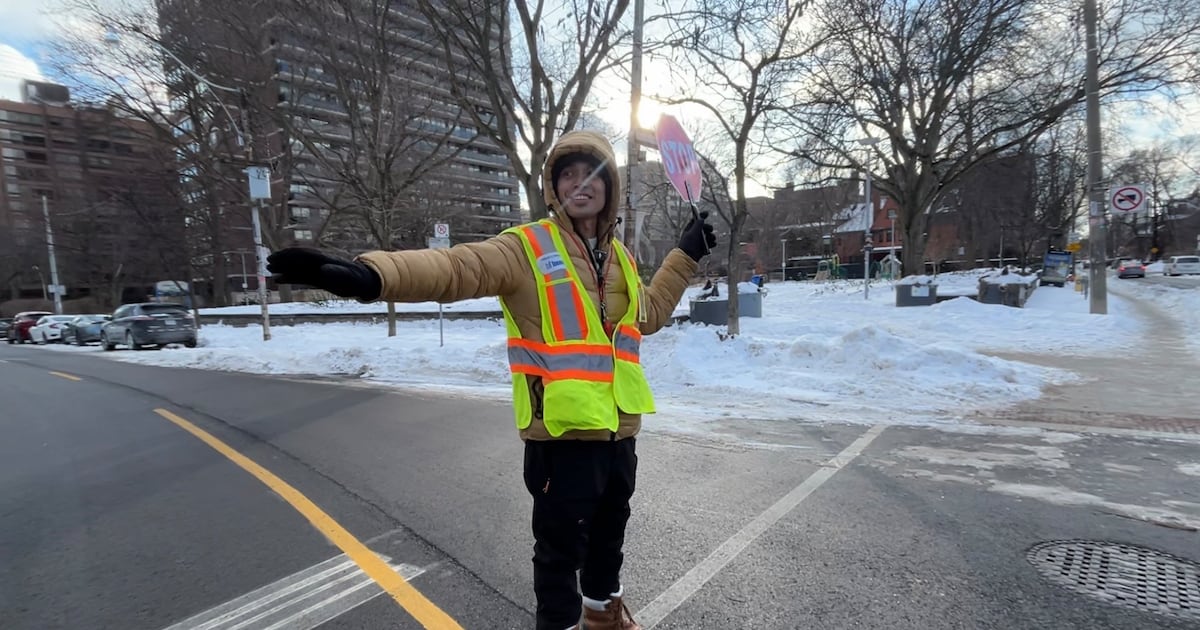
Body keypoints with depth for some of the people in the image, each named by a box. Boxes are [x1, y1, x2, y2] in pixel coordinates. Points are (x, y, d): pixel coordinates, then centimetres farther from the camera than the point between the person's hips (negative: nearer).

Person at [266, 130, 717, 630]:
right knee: (561, 543, 8)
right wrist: (371, 274, -44)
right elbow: (454, 267, -27)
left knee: (610, 529, 26)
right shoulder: (526, 247, -11)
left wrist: (684, 257, 24)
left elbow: (648, 315, 25)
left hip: (618, 427, 7)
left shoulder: (619, 257, 11)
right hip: (562, 429, -7)